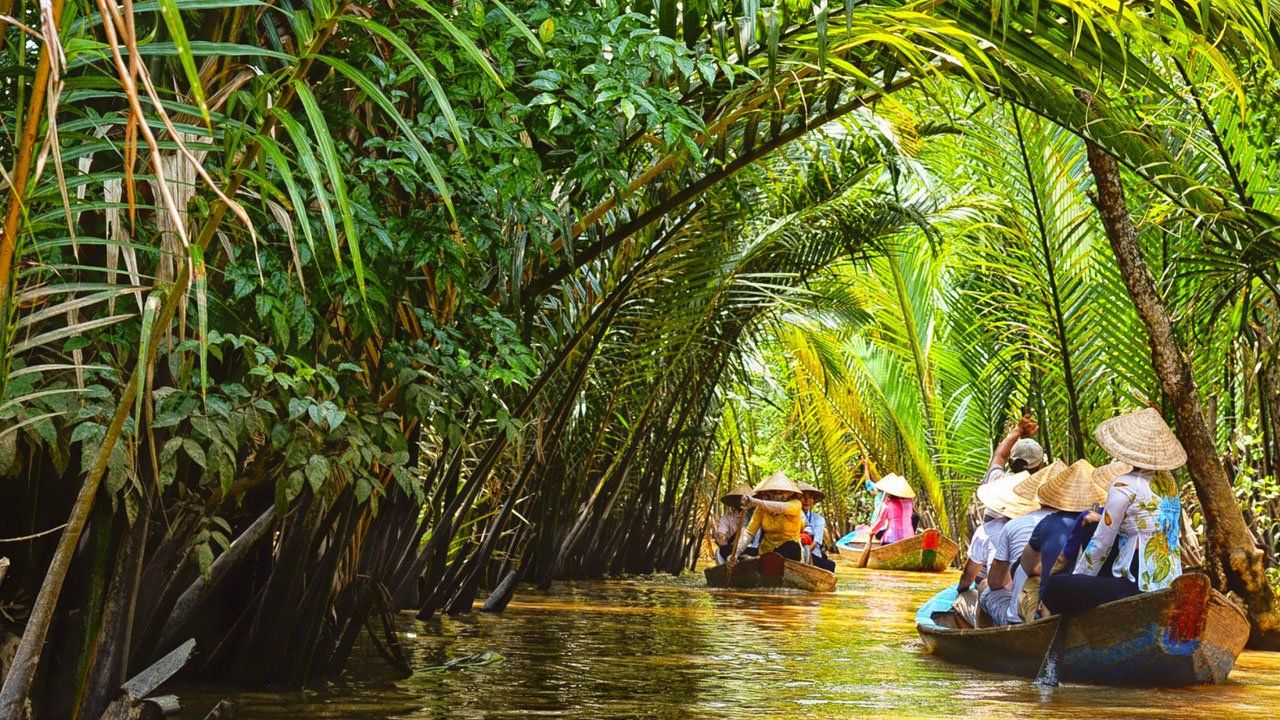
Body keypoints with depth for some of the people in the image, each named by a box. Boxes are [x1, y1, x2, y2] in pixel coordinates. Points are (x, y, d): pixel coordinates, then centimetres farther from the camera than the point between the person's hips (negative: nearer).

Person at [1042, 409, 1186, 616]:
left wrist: (1076, 577, 4)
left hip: (1141, 587, -9)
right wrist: (1102, 519, 28)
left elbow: (1100, 545, -9)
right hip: (1171, 584, 9)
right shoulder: (1168, 480, 10)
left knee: (1053, 586, -13)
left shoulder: (1125, 485, -13)